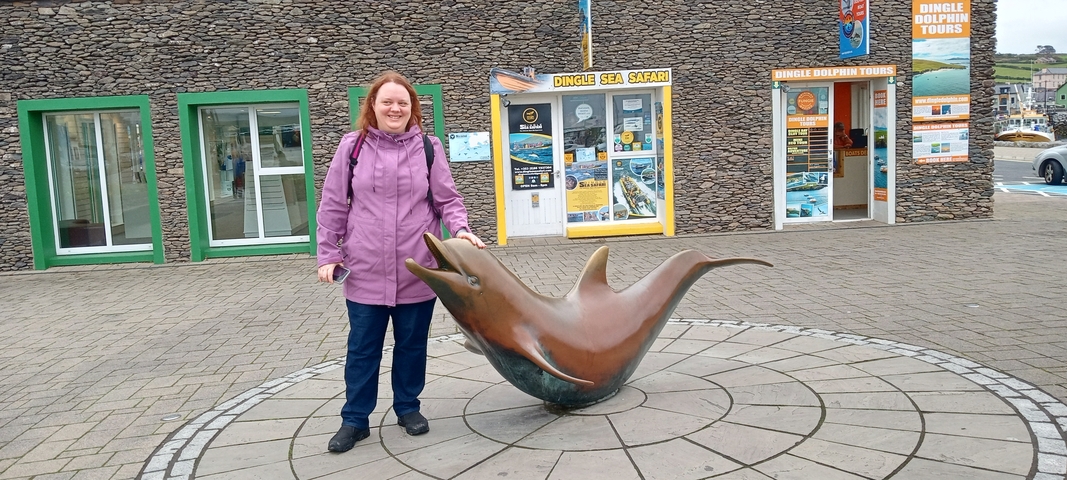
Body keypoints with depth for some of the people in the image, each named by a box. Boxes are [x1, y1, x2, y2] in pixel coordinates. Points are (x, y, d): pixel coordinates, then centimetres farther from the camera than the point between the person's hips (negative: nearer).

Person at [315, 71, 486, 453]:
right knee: (362, 348, 10)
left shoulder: (428, 148, 0)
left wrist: (460, 229, -15)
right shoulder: (352, 146, 0)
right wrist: (328, 254, 1)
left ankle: (408, 407, 33)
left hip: (417, 270, 1)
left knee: (412, 344, 14)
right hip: (365, 271, 0)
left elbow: (447, 199, 4)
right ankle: (355, 419, 24)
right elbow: (333, 206, 4)